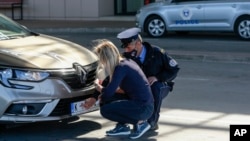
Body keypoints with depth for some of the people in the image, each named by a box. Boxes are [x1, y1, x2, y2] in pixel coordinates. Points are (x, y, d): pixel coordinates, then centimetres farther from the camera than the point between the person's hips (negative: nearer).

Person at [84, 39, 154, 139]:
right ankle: (122, 126, 16)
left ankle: (140, 123, -2)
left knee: (105, 110, -11)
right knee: (106, 98, 11)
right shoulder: (125, 62, 9)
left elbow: (108, 92, -22)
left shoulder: (121, 67, -19)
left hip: (143, 108, -9)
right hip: (141, 103, 9)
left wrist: (100, 89, 1)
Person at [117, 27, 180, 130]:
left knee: (155, 87, -37)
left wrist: (157, 77, -26)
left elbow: (174, 69, -14)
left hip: (159, 87, -3)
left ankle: (152, 121, -23)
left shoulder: (157, 53, -21)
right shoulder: (127, 57, -13)